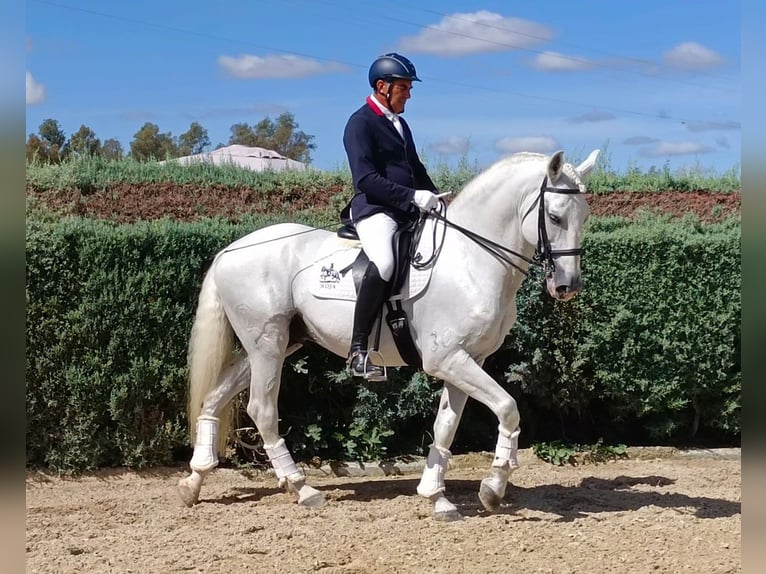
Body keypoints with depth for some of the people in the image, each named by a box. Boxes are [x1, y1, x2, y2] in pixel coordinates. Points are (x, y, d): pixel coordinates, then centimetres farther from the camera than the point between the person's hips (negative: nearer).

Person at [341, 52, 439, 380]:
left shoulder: (400, 124, 22)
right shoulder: (361, 123, -5)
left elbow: (416, 169, 31)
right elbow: (365, 178, -17)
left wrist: (435, 199, 13)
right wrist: (412, 196, -23)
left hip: (408, 212, 10)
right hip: (374, 209, -10)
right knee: (383, 263, -36)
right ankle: (358, 350, -31)